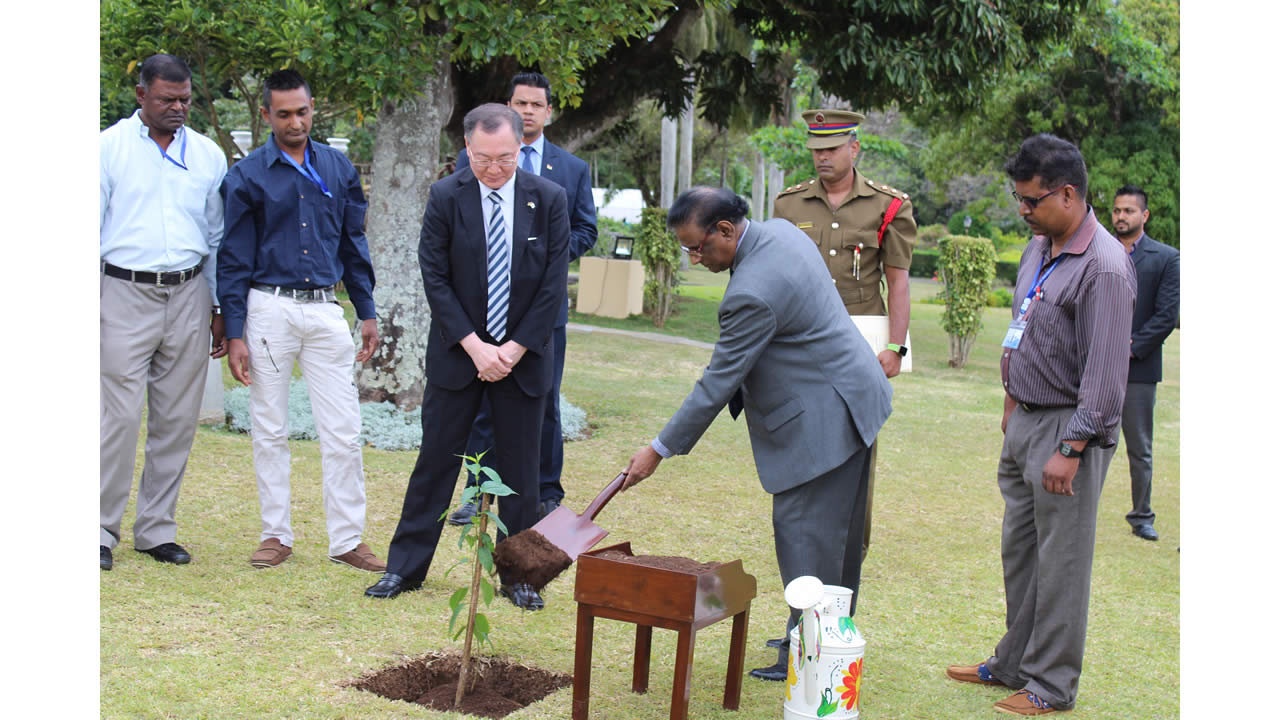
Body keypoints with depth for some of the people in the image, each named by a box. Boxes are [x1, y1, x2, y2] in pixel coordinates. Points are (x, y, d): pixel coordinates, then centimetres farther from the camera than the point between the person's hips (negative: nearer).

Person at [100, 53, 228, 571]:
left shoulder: (208, 155, 11)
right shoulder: (109, 147, 2)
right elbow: (89, 226, 1)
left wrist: (221, 309, 13)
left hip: (188, 296, 3)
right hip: (125, 295, -3)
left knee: (177, 420, 6)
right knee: (120, 417, -7)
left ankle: (156, 529, 17)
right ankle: (102, 530, 6)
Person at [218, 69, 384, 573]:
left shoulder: (338, 168, 8)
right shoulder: (247, 176, -1)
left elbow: (353, 244, 14)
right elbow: (234, 260, -1)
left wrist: (367, 313, 10)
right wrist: (234, 334, -6)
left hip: (325, 310, 2)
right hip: (269, 309, -2)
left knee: (343, 432, 1)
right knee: (270, 432, 7)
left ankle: (347, 540, 9)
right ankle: (276, 535, 19)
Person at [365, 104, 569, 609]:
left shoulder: (549, 199, -3)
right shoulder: (445, 197, -5)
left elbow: (553, 286, -4)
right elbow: (435, 278, -6)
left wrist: (513, 350, -10)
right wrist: (475, 346, -13)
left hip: (523, 355, 1)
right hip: (457, 353, 0)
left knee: (520, 468, 7)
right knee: (436, 459, 5)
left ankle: (519, 576, 19)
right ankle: (405, 567, 17)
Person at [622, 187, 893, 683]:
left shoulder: (753, 294, -27)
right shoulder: (779, 230, 2)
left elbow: (717, 385, -22)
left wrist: (659, 451, -14)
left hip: (823, 418, -11)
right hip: (851, 399, 11)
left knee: (803, 533, -4)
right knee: (838, 534, 18)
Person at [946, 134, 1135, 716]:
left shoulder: (1104, 267, -19)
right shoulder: (1038, 248, 9)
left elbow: (1105, 373, -21)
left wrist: (1070, 450, -21)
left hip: (1068, 428, -9)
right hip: (1025, 421, 9)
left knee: (1061, 562, 1)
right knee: (1018, 550, 17)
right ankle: (1015, 663, 31)